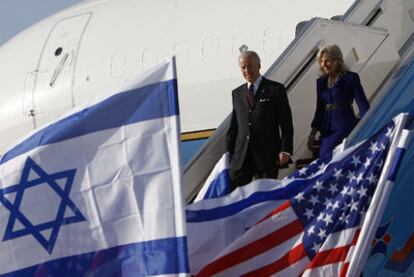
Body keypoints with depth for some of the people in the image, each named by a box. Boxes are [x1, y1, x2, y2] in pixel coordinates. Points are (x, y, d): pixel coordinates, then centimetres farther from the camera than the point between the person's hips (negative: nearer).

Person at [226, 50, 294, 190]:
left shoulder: (276, 89, 1)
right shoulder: (237, 93, 15)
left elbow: (286, 123, -2)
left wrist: (285, 150, -10)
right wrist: (229, 151, 11)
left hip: (268, 154, -3)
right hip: (241, 155, 4)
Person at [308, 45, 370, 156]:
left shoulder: (350, 78, -1)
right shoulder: (321, 82, 15)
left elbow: (362, 104, -3)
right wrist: (313, 133, 14)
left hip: (345, 127, -6)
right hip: (327, 131, 6)